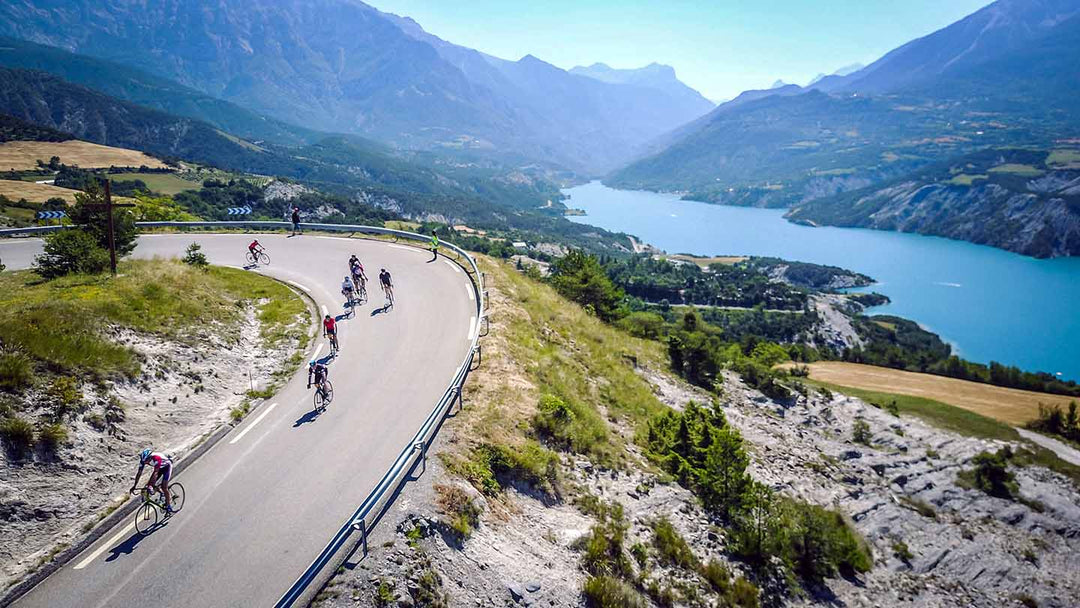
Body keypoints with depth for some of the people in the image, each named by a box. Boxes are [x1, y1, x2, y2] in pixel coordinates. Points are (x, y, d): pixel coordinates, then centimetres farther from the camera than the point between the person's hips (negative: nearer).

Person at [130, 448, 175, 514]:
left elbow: (155, 472, -43)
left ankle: (169, 507, -6)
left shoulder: (156, 458, -40)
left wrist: (149, 484, -50)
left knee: (164, 487, -14)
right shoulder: (143, 460, -20)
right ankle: (168, 495, 17)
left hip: (167, 466, -7)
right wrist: (134, 486, -20)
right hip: (160, 468, 7)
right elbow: (139, 473, -16)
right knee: (153, 484, -5)